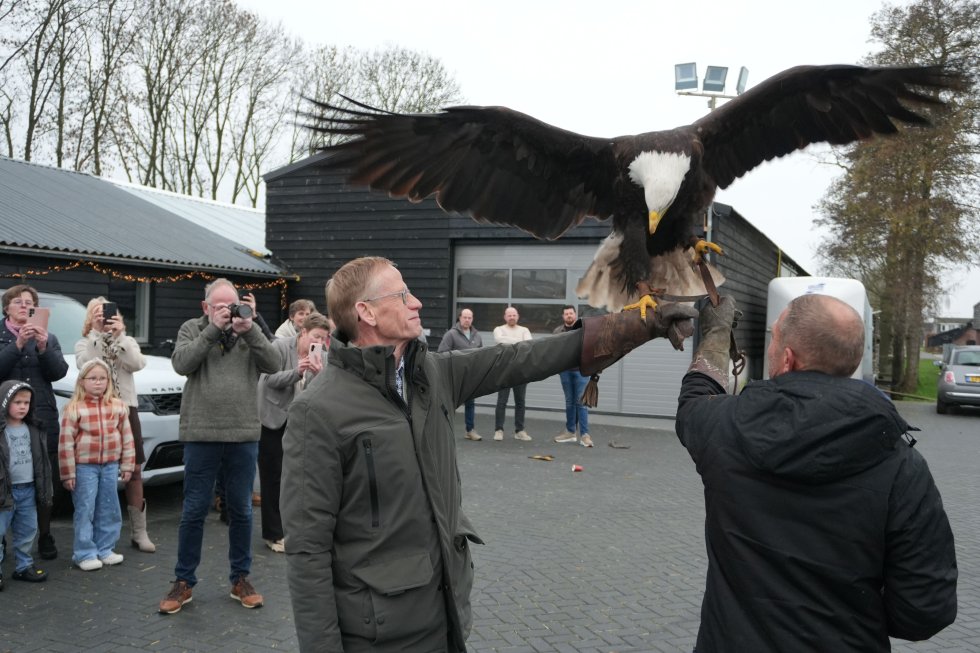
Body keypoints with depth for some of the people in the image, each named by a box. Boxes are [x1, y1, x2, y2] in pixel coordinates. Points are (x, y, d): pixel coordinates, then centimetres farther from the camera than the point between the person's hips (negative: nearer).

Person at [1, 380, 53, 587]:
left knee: (27, 531, 14)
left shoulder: (33, 429, 8)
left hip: (28, 490, 6)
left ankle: (24, 566, 26)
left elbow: (41, 459, 13)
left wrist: (45, 488, 12)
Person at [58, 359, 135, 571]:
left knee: (109, 510, 10)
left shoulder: (118, 406, 2)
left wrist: (127, 465, 4)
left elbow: (127, 437, 6)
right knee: (85, 511, 1)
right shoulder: (74, 408, -9)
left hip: (110, 466, 4)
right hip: (84, 467, -4)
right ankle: (85, 554, 10)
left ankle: (105, 549, 22)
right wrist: (68, 473, -10)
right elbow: (66, 442, -9)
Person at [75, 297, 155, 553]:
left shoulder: (128, 342, 14)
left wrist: (119, 335, -11)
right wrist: (96, 333, -13)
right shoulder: (84, 343, 11)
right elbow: (85, 364, -12)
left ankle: (139, 532, 4)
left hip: (126, 408, 2)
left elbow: (137, 364, -6)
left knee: (134, 470, 0)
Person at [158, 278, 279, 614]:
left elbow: (273, 364, -4)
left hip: (244, 436, 2)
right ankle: (183, 581, 19)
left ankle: (240, 578, 24)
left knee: (241, 510, 11)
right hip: (201, 435, -2)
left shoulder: (250, 331, 9)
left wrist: (249, 331, -15)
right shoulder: (192, 329, 5)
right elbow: (181, 364, -11)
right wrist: (213, 329, -15)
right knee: (193, 511, 6)